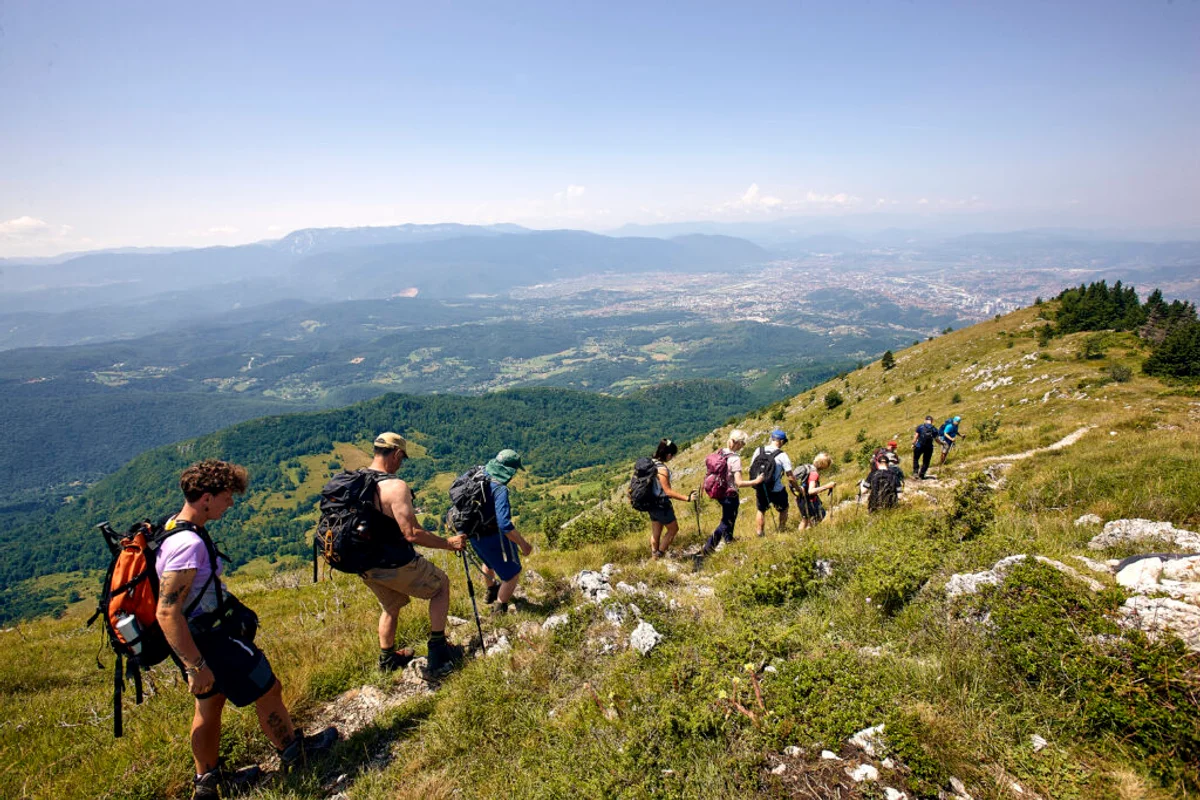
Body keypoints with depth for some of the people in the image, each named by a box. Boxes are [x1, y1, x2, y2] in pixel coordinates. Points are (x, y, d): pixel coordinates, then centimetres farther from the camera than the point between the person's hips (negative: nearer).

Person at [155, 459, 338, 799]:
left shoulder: (176, 526, 1)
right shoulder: (187, 544, -31)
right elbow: (167, 613, -32)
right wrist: (196, 667, -28)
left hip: (201, 633, 10)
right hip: (211, 640, -10)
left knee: (209, 703, 23)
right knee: (268, 691, 9)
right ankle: (293, 750, 31)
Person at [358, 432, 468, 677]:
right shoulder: (395, 487, -25)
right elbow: (412, 534, -27)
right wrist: (449, 543, -15)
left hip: (364, 565, 8)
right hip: (395, 565, -7)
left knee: (391, 605, 31)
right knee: (441, 585, 16)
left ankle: (387, 658, 45)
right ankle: (438, 654, 16)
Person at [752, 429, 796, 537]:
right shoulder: (782, 456, -17)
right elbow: (790, 477, -15)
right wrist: (797, 488, 1)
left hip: (760, 488, 4)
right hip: (776, 490, -3)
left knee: (761, 510, 28)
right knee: (783, 509, 26)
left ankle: (759, 532, 34)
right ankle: (782, 530, 36)